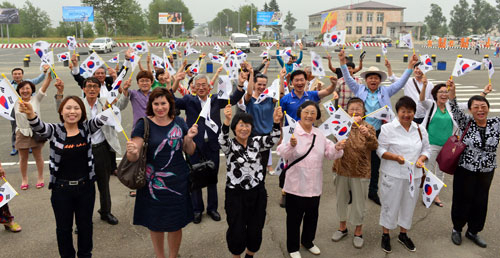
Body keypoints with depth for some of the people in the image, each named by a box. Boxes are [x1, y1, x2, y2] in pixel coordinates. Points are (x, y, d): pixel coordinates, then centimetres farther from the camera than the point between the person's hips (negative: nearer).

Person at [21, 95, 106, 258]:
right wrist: (30, 114, -50)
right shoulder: (54, 130, -8)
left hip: (86, 186, 1)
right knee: (64, 227, 15)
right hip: (61, 188, -1)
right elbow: (39, 127, -28)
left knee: (85, 225, 18)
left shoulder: (86, 128, -4)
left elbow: (100, 120, -22)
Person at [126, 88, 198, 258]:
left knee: (176, 224, 12)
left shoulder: (179, 122, 2)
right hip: (153, 183, -2)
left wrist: (189, 138, -11)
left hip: (177, 182, 2)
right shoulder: (144, 124, -7)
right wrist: (132, 152, -34)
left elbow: (190, 151, 8)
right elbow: (133, 158, -12)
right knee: (155, 224, 12)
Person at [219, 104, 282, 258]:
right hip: (235, 194, -3)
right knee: (237, 231, 4)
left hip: (257, 193, 3)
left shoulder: (256, 142, 1)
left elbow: (273, 140, -15)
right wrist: (227, 120, -47)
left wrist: (276, 122, -34)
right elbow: (222, 141, -29)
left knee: (255, 231, 12)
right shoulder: (229, 145, -6)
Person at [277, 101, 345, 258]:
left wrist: (337, 148, -14)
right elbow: (283, 154, -25)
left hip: (315, 185, 6)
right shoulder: (292, 132, -12)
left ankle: (308, 241, 44)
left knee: (312, 216, 21)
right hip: (296, 185, -5)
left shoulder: (319, 134, 8)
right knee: (294, 217, 9)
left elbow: (329, 153, 7)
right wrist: (291, 145, -46)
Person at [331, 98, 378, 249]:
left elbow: (374, 147, -17)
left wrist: (368, 135, -35)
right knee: (341, 200, 16)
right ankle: (342, 227, 36)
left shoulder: (368, 128, -3)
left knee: (359, 203, 9)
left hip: (360, 172, -2)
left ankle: (358, 232, 27)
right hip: (342, 170, 2)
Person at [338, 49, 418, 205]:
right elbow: (348, 79, -3)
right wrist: (343, 63, -15)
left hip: (378, 133, 2)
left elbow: (400, 83, 3)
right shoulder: (359, 90, 4)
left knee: (375, 164, 12)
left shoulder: (385, 92, 8)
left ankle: (373, 192, 27)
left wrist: (410, 66, -6)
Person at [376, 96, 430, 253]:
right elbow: (380, 150, -9)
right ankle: (385, 235, 23)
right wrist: (395, 157, -24)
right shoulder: (388, 128, -6)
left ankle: (403, 234, 34)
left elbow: (426, 149, 12)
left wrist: (421, 159, -10)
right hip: (392, 175, -4)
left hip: (414, 175, 5)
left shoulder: (420, 130, 8)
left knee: (409, 205, 15)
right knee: (390, 204, 5)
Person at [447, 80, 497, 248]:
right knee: (462, 201, 10)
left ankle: (473, 231, 36)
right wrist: (452, 91, -41)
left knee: (480, 202, 15)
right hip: (465, 170, -3)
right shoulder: (466, 123, -10)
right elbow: (455, 110, -24)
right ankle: (457, 229, 33)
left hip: (487, 172, 3)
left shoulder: (496, 124, -2)